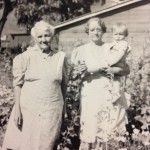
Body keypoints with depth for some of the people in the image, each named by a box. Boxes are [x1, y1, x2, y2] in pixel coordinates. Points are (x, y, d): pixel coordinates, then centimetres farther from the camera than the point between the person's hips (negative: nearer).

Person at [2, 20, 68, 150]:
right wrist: (17, 109, -8)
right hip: (28, 109, -1)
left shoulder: (61, 57, 4)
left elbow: (63, 84, 11)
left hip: (52, 110, 1)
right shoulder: (26, 57, -2)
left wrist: (63, 108, 11)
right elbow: (18, 84, -2)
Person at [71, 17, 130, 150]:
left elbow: (127, 69, 4)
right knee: (90, 130, -1)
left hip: (111, 94, 1)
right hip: (91, 94, -1)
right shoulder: (81, 50, 5)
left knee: (112, 132, 4)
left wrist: (114, 70, -13)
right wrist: (79, 69, -16)